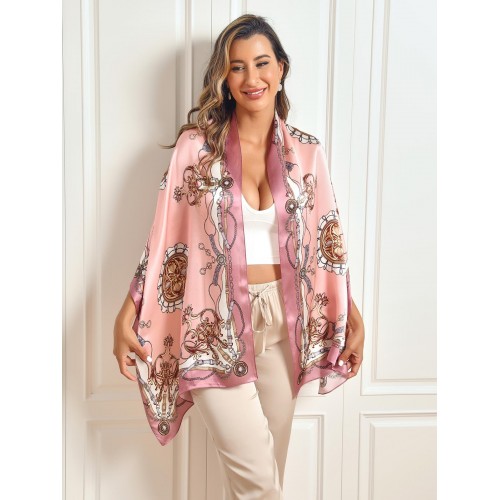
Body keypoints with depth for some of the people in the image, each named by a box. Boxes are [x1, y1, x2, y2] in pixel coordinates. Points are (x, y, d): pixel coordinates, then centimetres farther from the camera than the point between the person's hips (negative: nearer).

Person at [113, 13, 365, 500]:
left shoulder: (306, 151, 4)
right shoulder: (196, 146, -4)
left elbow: (325, 240, 10)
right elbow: (164, 238, -4)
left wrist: (352, 316, 9)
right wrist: (127, 315, -10)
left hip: (282, 322, 3)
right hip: (216, 326, -3)